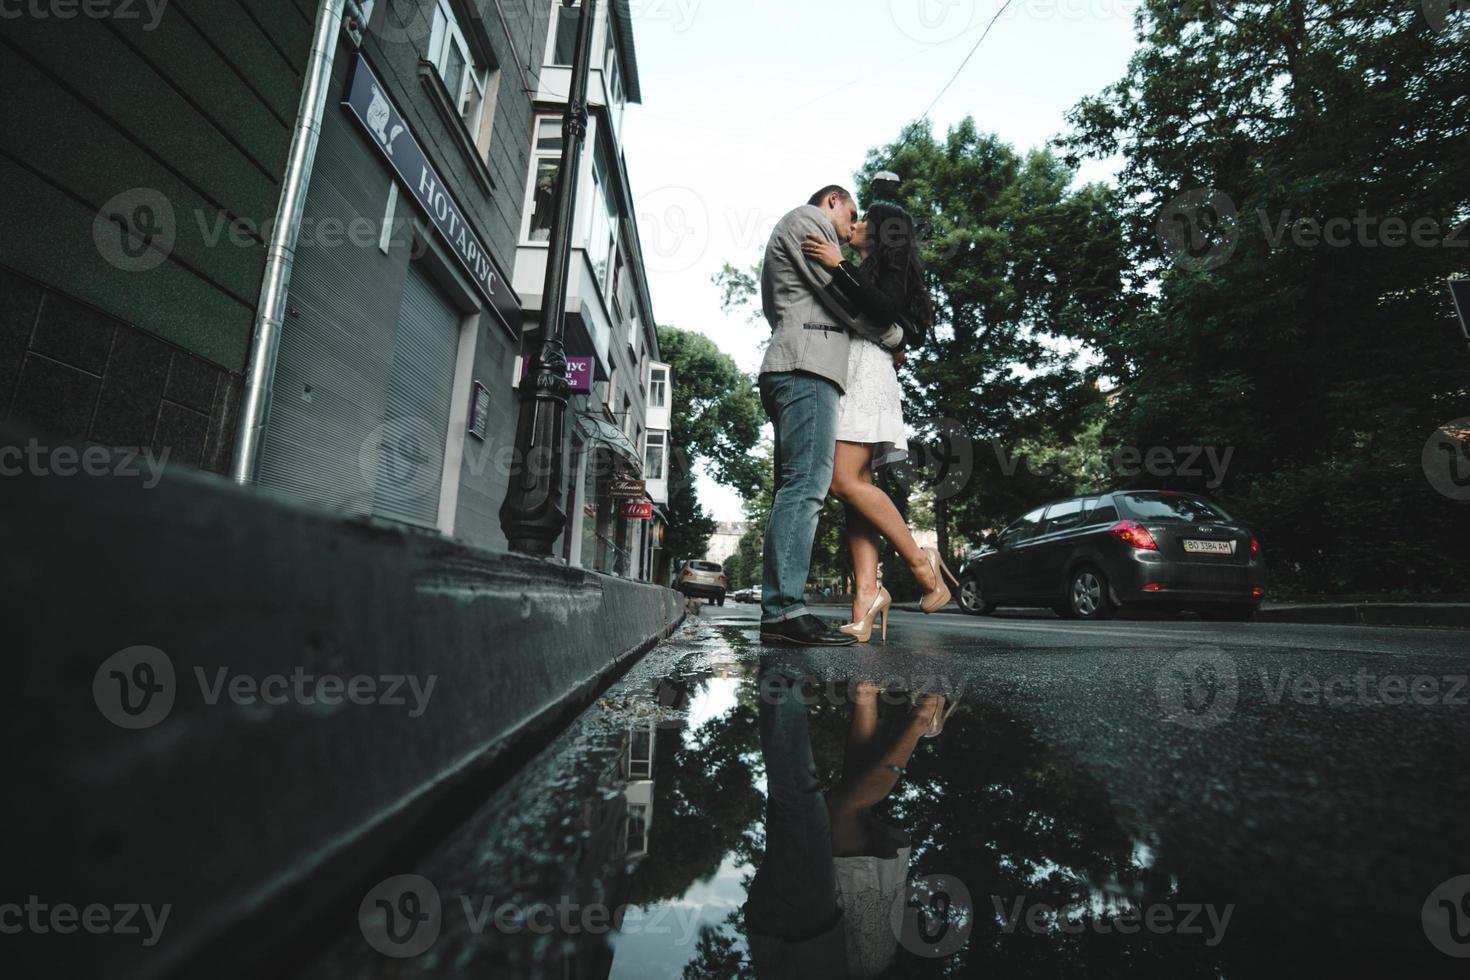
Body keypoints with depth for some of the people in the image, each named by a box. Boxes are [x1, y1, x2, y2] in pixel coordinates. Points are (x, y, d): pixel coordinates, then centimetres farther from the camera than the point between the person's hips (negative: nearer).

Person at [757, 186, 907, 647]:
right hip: (807, 365, -10)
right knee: (805, 485, -20)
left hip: (792, 369, 10)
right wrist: (895, 337, 10)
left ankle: (779, 610, -3)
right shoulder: (806, 218, 10)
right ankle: (784, 609, -24)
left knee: (797, 489, 0)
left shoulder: (791, 237, 39)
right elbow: (843, 293, -1)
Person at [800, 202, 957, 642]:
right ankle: (866, 594, -13)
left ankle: (921, 561, -12)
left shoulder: (889, 263, 8)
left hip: (867, 372, -8)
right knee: (857, 486, -6)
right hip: (844, 377, 8)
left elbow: (886, 310, -11)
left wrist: (839, 266, -13)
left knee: (845, 480, -22)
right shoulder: (863, 273, 32)